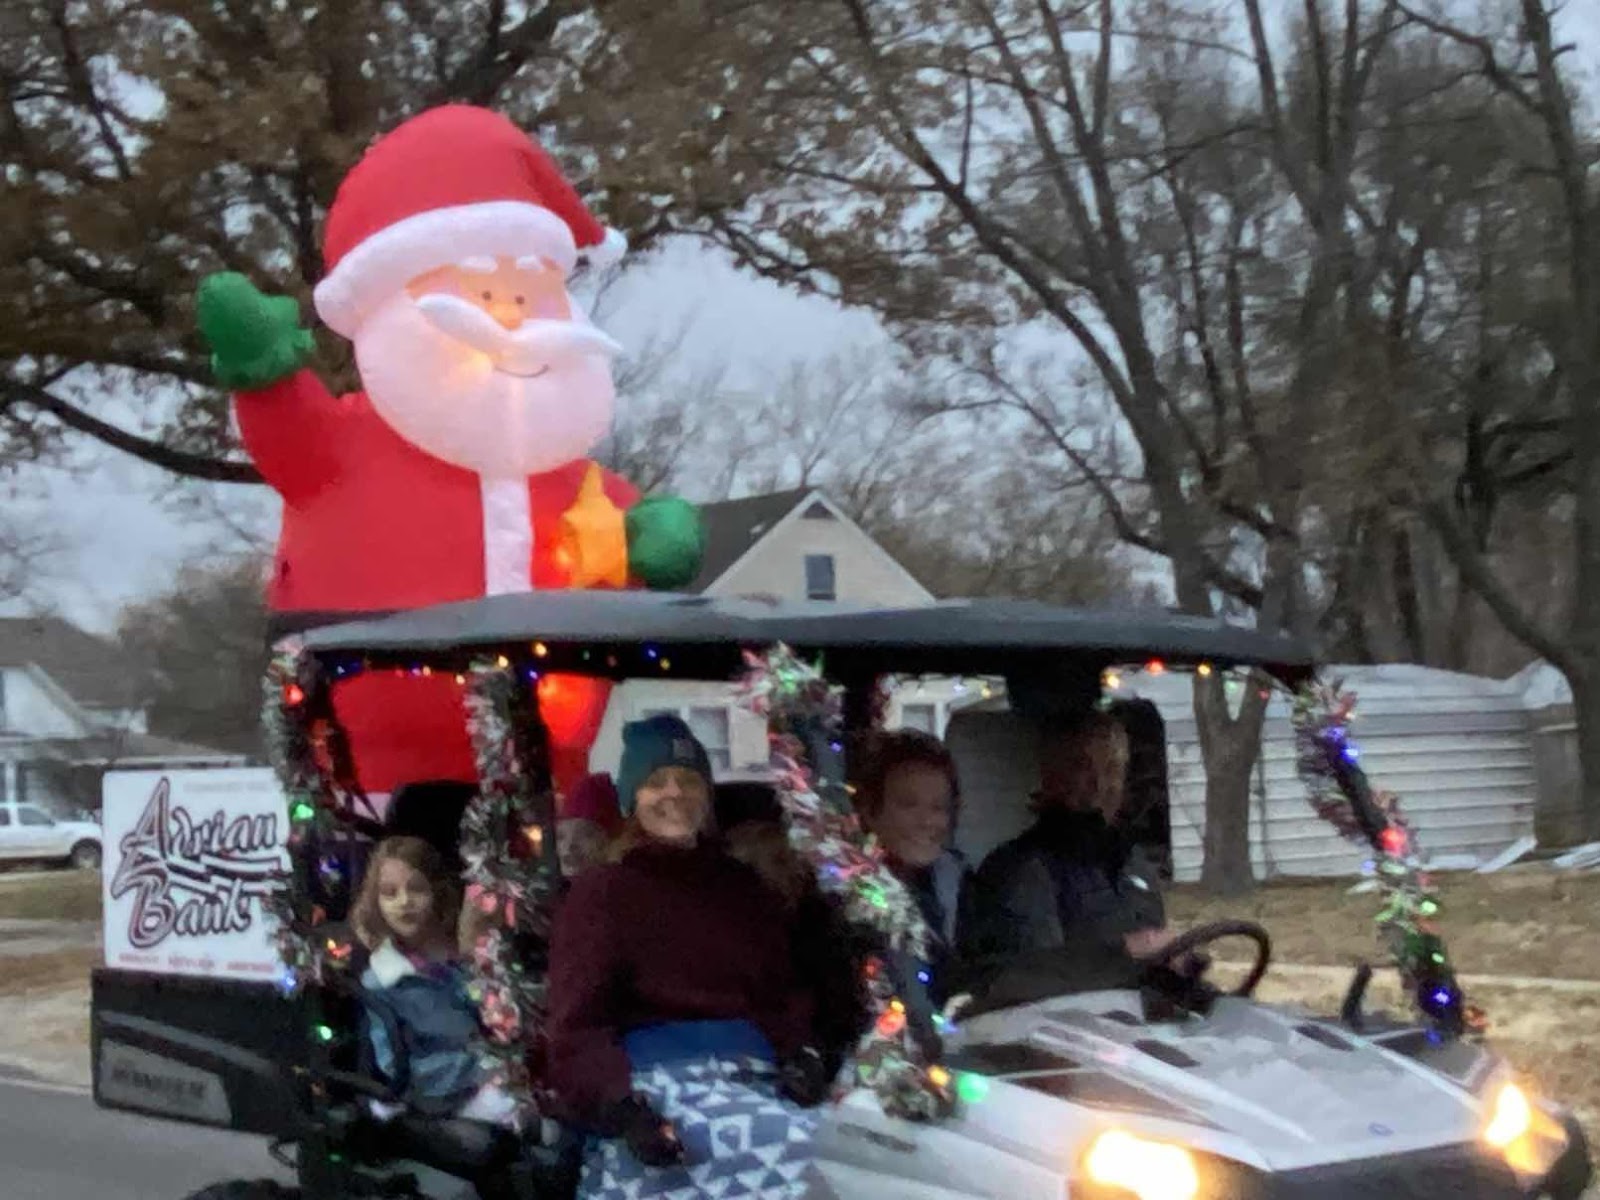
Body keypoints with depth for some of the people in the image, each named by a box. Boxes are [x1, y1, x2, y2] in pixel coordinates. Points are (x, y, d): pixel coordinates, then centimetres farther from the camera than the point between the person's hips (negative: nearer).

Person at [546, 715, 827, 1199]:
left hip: (749, 1070, 5)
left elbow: (783, 990, 21)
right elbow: (577, 1024, -1)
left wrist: (799, 1053, -2)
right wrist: (620, 1107, -18)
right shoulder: (599, 893, 9)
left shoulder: (743, 889, 24)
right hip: (651, 1074, -5)